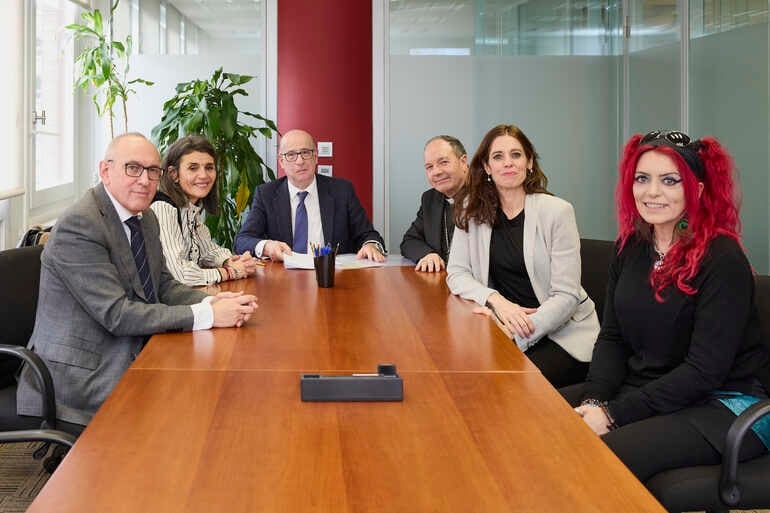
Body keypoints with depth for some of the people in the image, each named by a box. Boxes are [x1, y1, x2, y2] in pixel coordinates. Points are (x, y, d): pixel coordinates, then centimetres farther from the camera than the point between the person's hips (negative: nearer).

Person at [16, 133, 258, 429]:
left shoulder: (146, 218, 9)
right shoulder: (78, 226, -20)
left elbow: (162, 285, 13)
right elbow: (117, 314, -24)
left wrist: (211, 302, -9)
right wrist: (206, 315, -25)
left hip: (133, 355, 9)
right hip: (79, 376, -8)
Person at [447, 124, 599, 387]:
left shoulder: (557, 211, -9)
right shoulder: (473, 210, 2)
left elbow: (566, 296, -11)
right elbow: (456, 274, -1)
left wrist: (516, 334, -24)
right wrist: (496, 300, -20)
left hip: (565, 332, -3)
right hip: (506, 327, 3)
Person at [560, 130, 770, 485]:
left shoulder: (722, 259, -16)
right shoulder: (631, 248, 6)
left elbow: (705, 370, -20)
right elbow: (611, 338, 7)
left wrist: (614, 413, -22)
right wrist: (594, 400, -12)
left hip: (723, 406, -7)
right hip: (644, 389, 7)